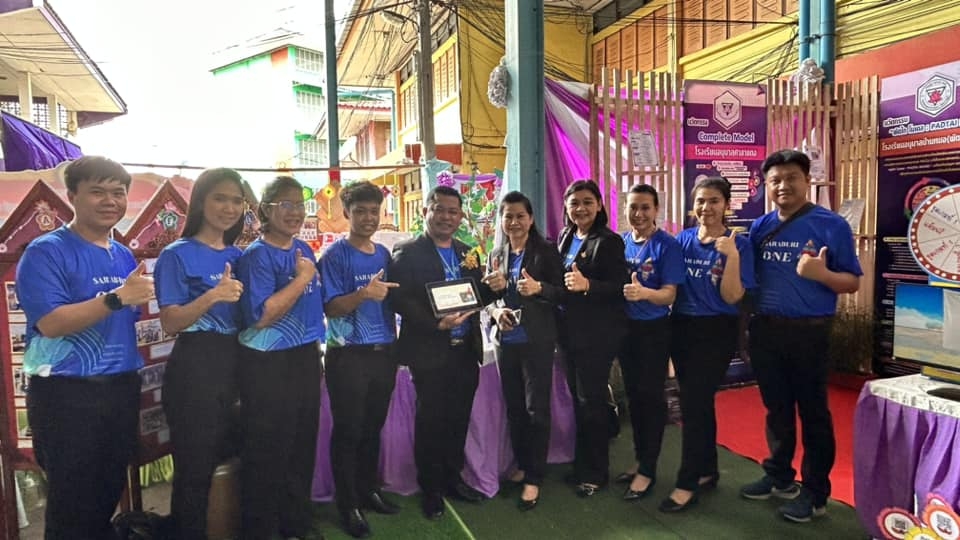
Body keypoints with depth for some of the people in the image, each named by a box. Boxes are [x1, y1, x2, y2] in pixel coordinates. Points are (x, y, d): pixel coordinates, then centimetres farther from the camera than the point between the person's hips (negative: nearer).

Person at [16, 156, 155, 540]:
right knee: (71, 502, 6)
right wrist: (116, 297, -29)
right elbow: (50, 323, -23)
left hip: (122, 388, 6)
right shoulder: (46, 252, -11)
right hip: (66, 393, -6)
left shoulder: (124, 256, 9)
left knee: (110, 492, 19)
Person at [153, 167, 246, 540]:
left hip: (235, 363, 6)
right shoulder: (178, 254, -8)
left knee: (220, 460, 18)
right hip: (195, 366, -6)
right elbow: (170, 323, -14)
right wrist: (212, 296, -28)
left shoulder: (238, 255, 9)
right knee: (194, 467, 5)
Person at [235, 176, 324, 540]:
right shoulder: (257, 255, -13)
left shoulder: (304, 250, 8)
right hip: (268, 365, -7)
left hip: (305, 359, 7)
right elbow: (261, 316, -23)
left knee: (303, 448, 16)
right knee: (267, 455, 4)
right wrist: (301, 278, -20)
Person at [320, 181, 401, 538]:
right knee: (348, 431, 4)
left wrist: (394, 342, 9)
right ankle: (348, 505, 17)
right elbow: (331, 308, -15)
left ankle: (369, 490, 31)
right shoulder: (335, 255, -8)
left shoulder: (384, 254, 9)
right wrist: (363, 294, -30)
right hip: (348, 356, -5)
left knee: (373, 428, 16)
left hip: (383, 353, 6)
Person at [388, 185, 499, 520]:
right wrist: (436, 323, -25)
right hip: (431, 352, -5)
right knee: (431, 422, 7)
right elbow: (399, 299, -16)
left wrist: (493, 287, -8)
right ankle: (430, 489, 25)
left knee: (459, 420, 15)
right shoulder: (407, 253, -6)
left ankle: (452, 479, 34)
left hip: (466, 351, 6)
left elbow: (479, 297, 13)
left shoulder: (467, 253, 13)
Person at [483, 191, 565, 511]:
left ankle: (534, 478, 13)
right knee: (514, 407, 14)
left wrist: (538, 288, -24)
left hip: (537, 340, -5)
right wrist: (495, 311, -8)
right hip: (507, 341, 5)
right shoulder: (496, 256, 9)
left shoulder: (546, 250, -4)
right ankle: (522, 466, 32)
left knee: (536, 408, 1)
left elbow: (562, 292, -6)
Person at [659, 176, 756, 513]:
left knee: (693, 403, -6)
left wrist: (731, 256, -27)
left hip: (716, 332, -5)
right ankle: (707, 470, 30)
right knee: (697, 401, 14)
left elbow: (731, 297, -15)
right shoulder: (682, 239, 3)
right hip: (681, 327, 5)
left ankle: (688, 483, 6)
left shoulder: (738, 245, -8)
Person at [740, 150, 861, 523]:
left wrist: (822, 274, -26)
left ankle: (815, 492, 20)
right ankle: (779, 477, 32)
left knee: (812, 412, 6)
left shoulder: (831, 225, -7)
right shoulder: (760, 227, 6)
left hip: (809, 331, -4)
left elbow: (853, 283, -7)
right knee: (776, 408, 16)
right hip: (765, 329, 5)